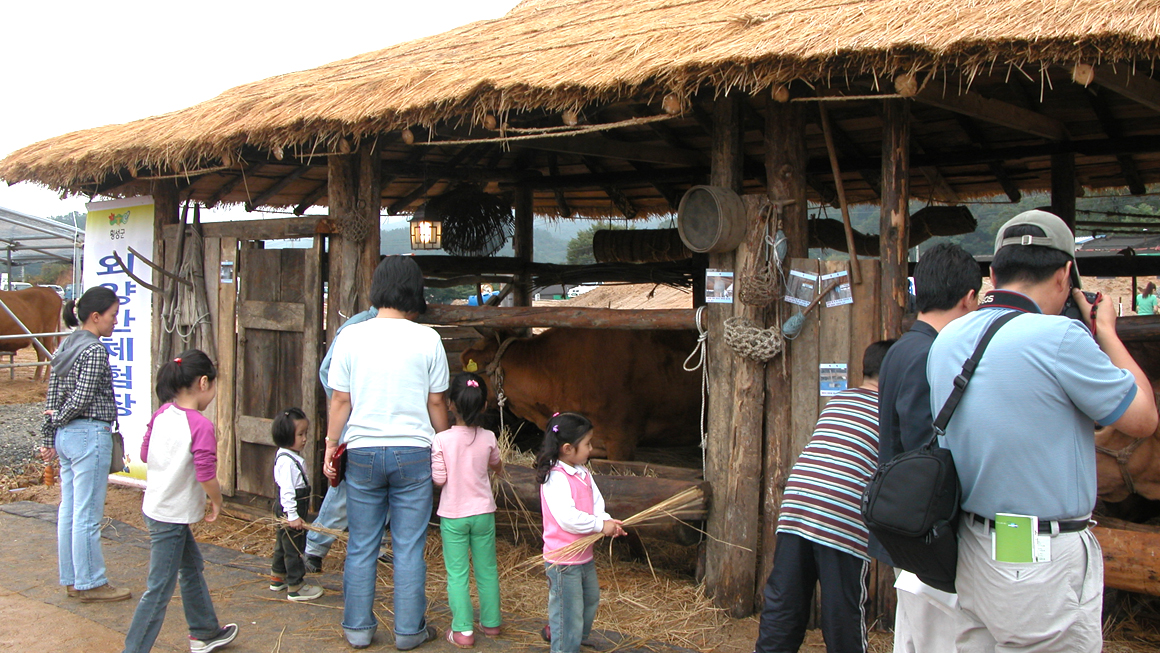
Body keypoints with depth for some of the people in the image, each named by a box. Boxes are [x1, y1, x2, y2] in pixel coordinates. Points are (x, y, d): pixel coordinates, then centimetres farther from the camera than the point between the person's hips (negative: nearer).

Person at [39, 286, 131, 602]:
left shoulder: (66, 346, 12)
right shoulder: (95, 350, -15)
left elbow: (53, 396, 13)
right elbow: (82, 398, -18)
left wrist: (49, 437, 16)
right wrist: (59, 419, 1)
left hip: (66, 435, 9)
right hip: (91, 434, -9)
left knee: (69, 511, 13)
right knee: (87, 515, -1)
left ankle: (71, 580, 22)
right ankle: (90, 584, 7)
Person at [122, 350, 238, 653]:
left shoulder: (162, 414, 0)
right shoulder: (201, 426, -22)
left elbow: (145, 454, 10)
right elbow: (207, 475, -24)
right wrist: (216, 502, -7)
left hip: (155, 507, 9)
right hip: (171, 517, -9)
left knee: (193, 568, 24)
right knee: (159, 589, 0)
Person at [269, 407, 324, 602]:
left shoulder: (293, 457, 11)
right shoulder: (286, 460, -23)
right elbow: (286, 491, -26)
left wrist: (305, 504, 27)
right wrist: (292, 516, -27)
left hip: (286, 511, 11)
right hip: (290, 510, -11)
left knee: (283, 545, 21)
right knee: (294, 548, -3)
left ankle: (277, 579, 35)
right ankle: (295, 587, 4)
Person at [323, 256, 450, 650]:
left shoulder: (351, 337, -2)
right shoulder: (426, 339, -5)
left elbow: (340, 400, 1)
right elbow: (436, 402, 1)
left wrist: (331, 446, 11)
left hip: (363, 452, 1)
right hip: (413, 454, -1)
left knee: (361, 547, 12)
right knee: (409, 548, 7)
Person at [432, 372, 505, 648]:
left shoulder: (441, 440, -15)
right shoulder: (488, 438, -6)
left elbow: (438, 479, -13)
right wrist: (499, 468, 38)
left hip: (453, 516, -2)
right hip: (483, 512, 2)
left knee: (457, 573, 5)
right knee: (487, 570, 15)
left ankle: (462, 630, 5)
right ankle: (491, 622, 27)